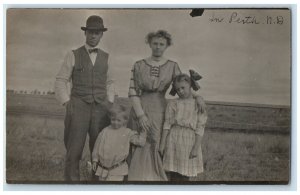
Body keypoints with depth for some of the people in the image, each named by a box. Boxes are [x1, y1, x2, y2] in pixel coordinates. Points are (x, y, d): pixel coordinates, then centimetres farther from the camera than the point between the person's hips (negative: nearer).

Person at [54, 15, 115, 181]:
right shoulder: (73, 55, 4)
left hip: (101, 109, 3)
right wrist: (67, 103, -5)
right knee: (74, 151, -5)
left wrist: (110, 103, 10)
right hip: (78, 108, -2)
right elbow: (61, 80, 4)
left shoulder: (105, 57, 13)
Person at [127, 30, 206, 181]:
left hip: (160, 111, 0)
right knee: (139, 150, 1)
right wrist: (140, 115, -11)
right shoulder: (139, 65, 3)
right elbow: (133, 92, -1)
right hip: (140, 109, 0)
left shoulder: (173, 66, 5)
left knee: (158, 148, -3)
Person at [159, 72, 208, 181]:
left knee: (185, 176, 7)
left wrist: (196, 147, -9)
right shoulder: (173, 104, 4)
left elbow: (200, 128, -3)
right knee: (172, 174, 4)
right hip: (173, 138, 1)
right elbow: (167, 124, 2)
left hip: (189, 140, -1)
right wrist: (162, 143, -2)